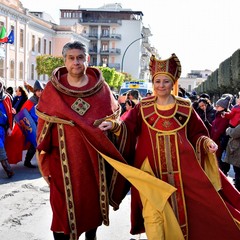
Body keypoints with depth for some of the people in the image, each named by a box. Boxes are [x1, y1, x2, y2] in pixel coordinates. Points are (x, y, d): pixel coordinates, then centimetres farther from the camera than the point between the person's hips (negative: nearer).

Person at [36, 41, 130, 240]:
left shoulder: (100, 86, 3)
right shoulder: (53, 88, -1)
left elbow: (113, 115, 13)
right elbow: (44, 123, 0)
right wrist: (44, 154, -4)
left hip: (94, 155, 2)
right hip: (64, 155, -1)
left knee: (93, 197, 12)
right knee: (64, 201, 0)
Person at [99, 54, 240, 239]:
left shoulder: (185, 107, 5)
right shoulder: (143, 107, 4)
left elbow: (197, 133, 9)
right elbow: (129, 128, -5)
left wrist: (206, 142, -10)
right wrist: (114, 125, -23)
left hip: (182, 169, 1)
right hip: (152, 170, -1)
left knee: (182, 208, 9)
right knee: (154, 212, 0)